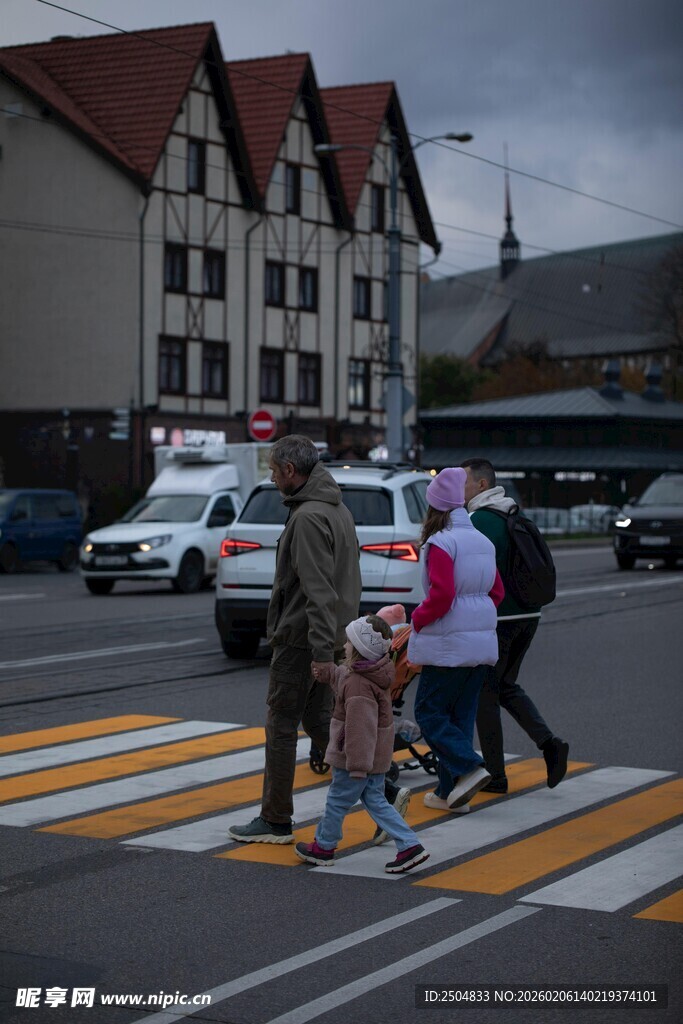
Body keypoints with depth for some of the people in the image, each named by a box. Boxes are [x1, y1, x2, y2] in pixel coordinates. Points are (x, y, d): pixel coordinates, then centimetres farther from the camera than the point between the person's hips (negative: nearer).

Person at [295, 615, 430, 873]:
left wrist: (357, 765, -26)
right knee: (375, 800, 15)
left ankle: (323, 847, 28)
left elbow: (359, 729, -28)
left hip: (359, 756, -9)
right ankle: (409, 845, 9)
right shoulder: (373, 672, 2)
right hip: (377, 755, 9)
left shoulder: (359, 686, -28)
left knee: (337, 800, 10)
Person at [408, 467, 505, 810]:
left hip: (449, 646, -8)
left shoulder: (441, 543, -14)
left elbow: (442, 595, -21)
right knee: (461, 715, 12)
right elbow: (497, 592, 15)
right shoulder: (482, 542, 11)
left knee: (429, 712, 3)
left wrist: (418, 618, -6)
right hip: (482, 641, 8)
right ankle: (450, 792, 14)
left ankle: (468, 767, -11)